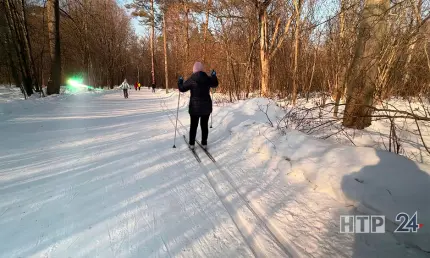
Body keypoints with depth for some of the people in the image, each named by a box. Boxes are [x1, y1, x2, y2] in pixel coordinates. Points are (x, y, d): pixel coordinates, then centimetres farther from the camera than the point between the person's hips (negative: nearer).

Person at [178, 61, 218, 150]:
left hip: (195, 107, -2)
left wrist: (180, 81, 16)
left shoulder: (191, 79, -11)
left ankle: (192, 144, 18)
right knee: (204, 125, 12)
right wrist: (214, 76, 34)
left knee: (194, 125, 11)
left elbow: (182, 88, -4)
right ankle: (204, 143, 18)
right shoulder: (208, 78, -2)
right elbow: (215, 84, 17)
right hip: (206, 106, 2)